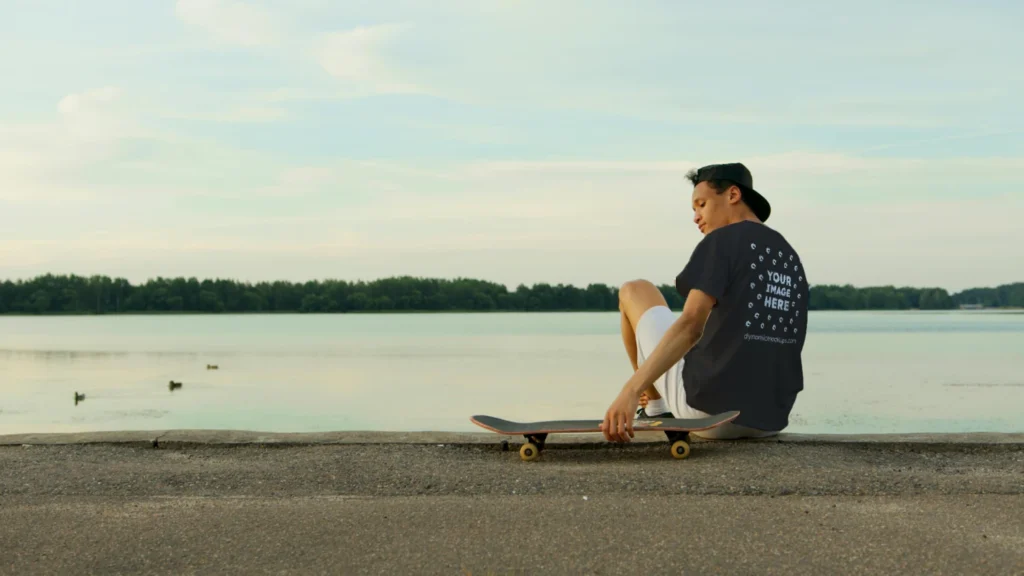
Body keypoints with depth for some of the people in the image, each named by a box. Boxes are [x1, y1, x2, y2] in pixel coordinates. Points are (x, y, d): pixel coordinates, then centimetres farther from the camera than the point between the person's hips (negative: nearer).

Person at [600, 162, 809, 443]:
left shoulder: (721, 241, -7)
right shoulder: (791, 259, 16)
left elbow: (691, 325, -23)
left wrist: (630, 390, -30)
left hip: (710, 409, -7)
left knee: (634, 291, 16)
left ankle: (656, 407, 30)